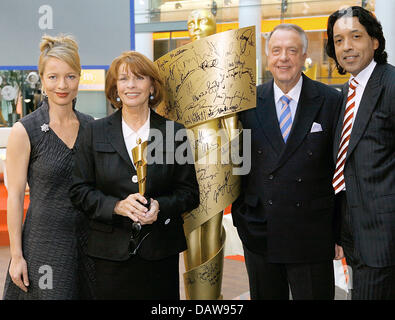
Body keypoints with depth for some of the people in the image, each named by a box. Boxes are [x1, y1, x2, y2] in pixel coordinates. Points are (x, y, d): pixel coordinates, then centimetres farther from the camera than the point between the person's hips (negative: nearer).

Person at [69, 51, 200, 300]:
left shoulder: (175, 133, 3)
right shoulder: (96, 132, 4)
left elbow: (190, 192, 5)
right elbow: (79, 190, 2)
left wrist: (161, 206, -14)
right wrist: (117, 206, -14)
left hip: (161, 251, 1)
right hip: (110, 250, 0)